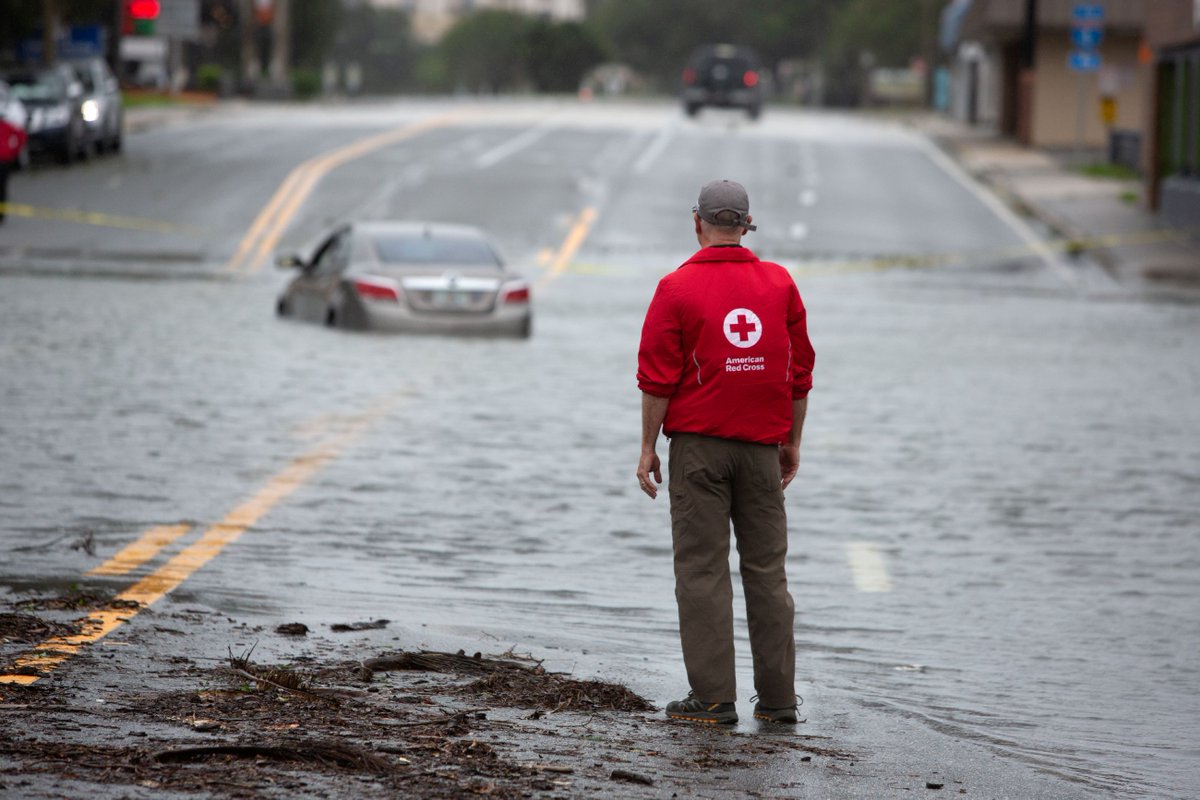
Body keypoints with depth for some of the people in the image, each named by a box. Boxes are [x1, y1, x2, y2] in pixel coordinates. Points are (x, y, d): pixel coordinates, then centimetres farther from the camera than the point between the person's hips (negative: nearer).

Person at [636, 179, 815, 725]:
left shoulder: (678, 288, -6)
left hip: (697, 444, -3)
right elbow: (800, 374, 8)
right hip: (761, 448, 3)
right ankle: (778, 697, 8)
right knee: (766, 569, 8)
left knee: (702, 571, -1)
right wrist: (791, 443, 16)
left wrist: (648, 448, -1)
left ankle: (713, 697, -3)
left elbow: (657, 377, -7)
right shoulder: (780, 284, 4)